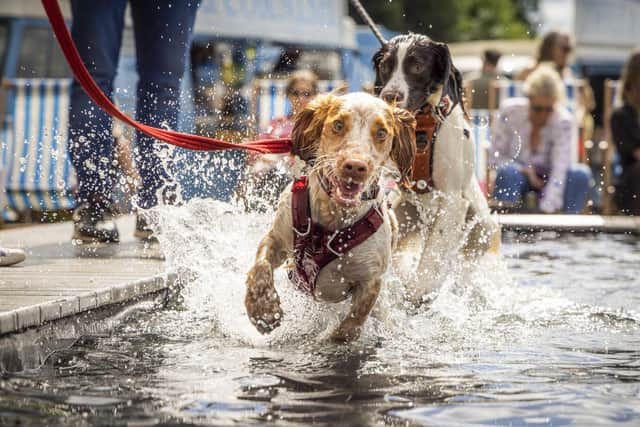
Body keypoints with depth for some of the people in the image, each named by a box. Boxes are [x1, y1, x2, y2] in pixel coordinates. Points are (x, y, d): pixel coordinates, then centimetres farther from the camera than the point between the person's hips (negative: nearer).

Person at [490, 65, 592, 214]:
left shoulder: (564, 121, -20)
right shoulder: (510, 111, -18)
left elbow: (560, 169, -28)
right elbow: (496, 157, -11)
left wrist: (547, 209, -39)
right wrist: (526, 171, -27)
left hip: (546, 181, 1)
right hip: (517, 177, -1)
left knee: (581, 174, -27)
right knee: (508, 171, -35)